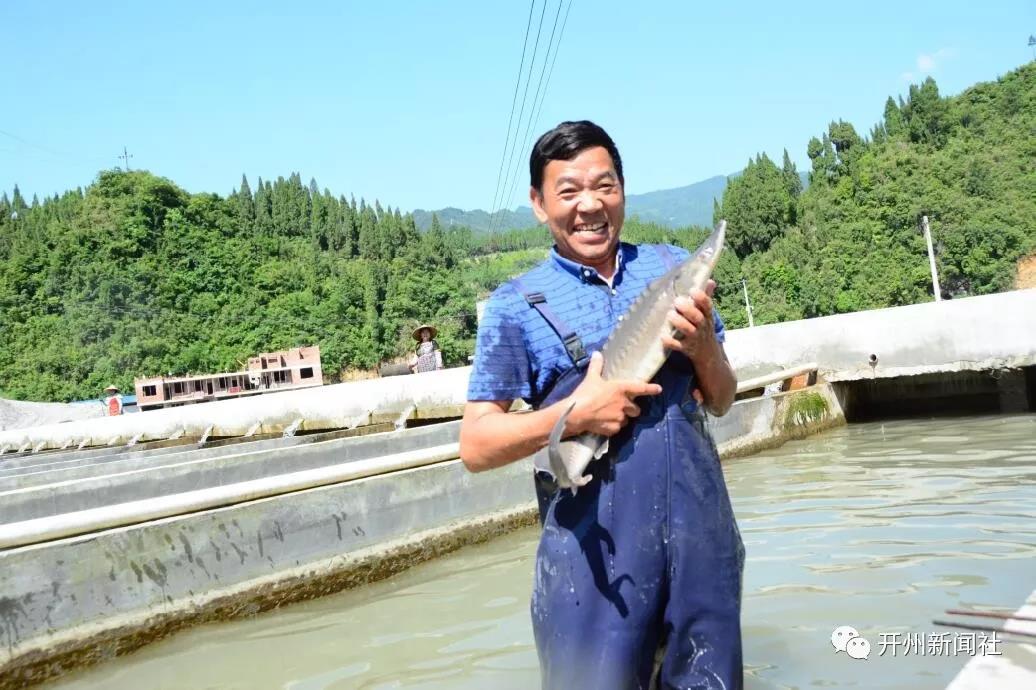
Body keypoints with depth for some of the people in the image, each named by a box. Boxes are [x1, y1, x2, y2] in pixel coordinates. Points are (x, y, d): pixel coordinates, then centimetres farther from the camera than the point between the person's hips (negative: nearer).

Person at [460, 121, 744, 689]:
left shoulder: (673, 267, 6)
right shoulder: (516, 305, -4)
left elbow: (721, 402, 11)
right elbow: (475, 446, -6)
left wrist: (704, 346, -10)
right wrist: (573, 413, -20)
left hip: (700, 532, 4)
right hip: (594, 549, -3)